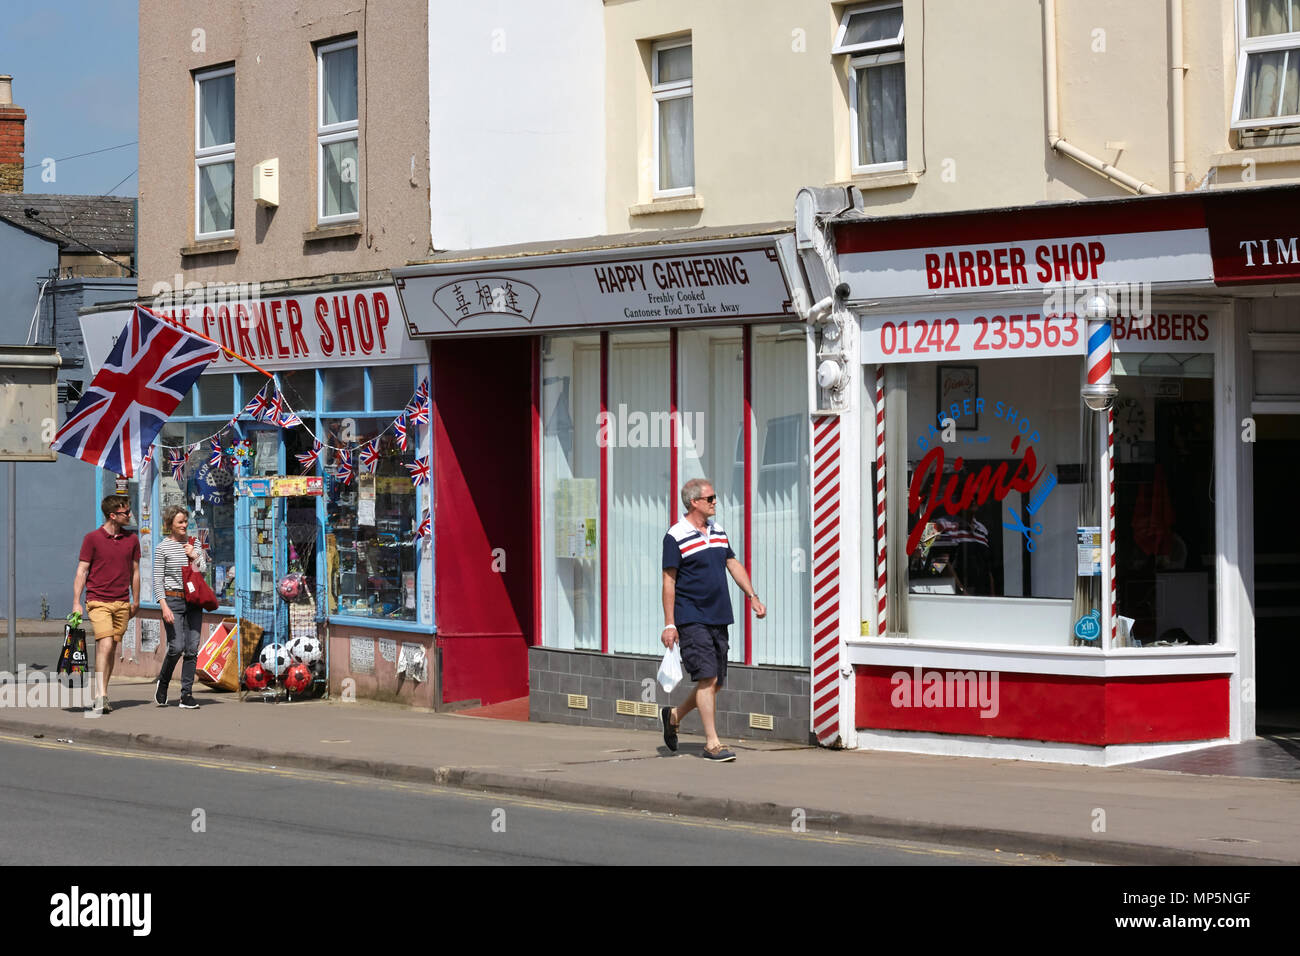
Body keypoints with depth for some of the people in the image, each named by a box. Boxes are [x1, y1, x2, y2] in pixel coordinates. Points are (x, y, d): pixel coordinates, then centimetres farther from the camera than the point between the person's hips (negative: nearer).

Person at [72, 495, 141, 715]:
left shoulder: (132, 539, 9)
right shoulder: (92, 538, -3)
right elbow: (81, 571, -2)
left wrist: (136, 601, 17)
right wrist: (76, 603, -7)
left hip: (122, 603, 4)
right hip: (98, 601, -4)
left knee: (112, 649, 6)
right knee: (105, 645, -17)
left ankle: (102, 696, 15)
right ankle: (101, 697, -21)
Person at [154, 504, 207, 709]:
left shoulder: (193, 543, 12)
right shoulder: (163, 547, -2)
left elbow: (203, 571, 13)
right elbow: (158, 579, -4)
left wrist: (194, 558, -5)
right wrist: (164, 606, -13)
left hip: (193, 601, 5)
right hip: (173, 600, -5)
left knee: (192, 649, -1)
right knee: (176, 647, -13)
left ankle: (187, 695, 3)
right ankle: (163, 683, 13)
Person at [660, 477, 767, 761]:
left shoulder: (718, 531, 14)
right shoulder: (676, 536, -9)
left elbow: (733, 564, 22)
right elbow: (669, 581, -9)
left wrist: (752, 596, 12)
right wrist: (669, 624, -12)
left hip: (718, 618, 7)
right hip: (691, 618, -7)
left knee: (716, 682, 9)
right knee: (707, 677, -13)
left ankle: (674, 715, 30)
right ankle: (712, 743, -9)